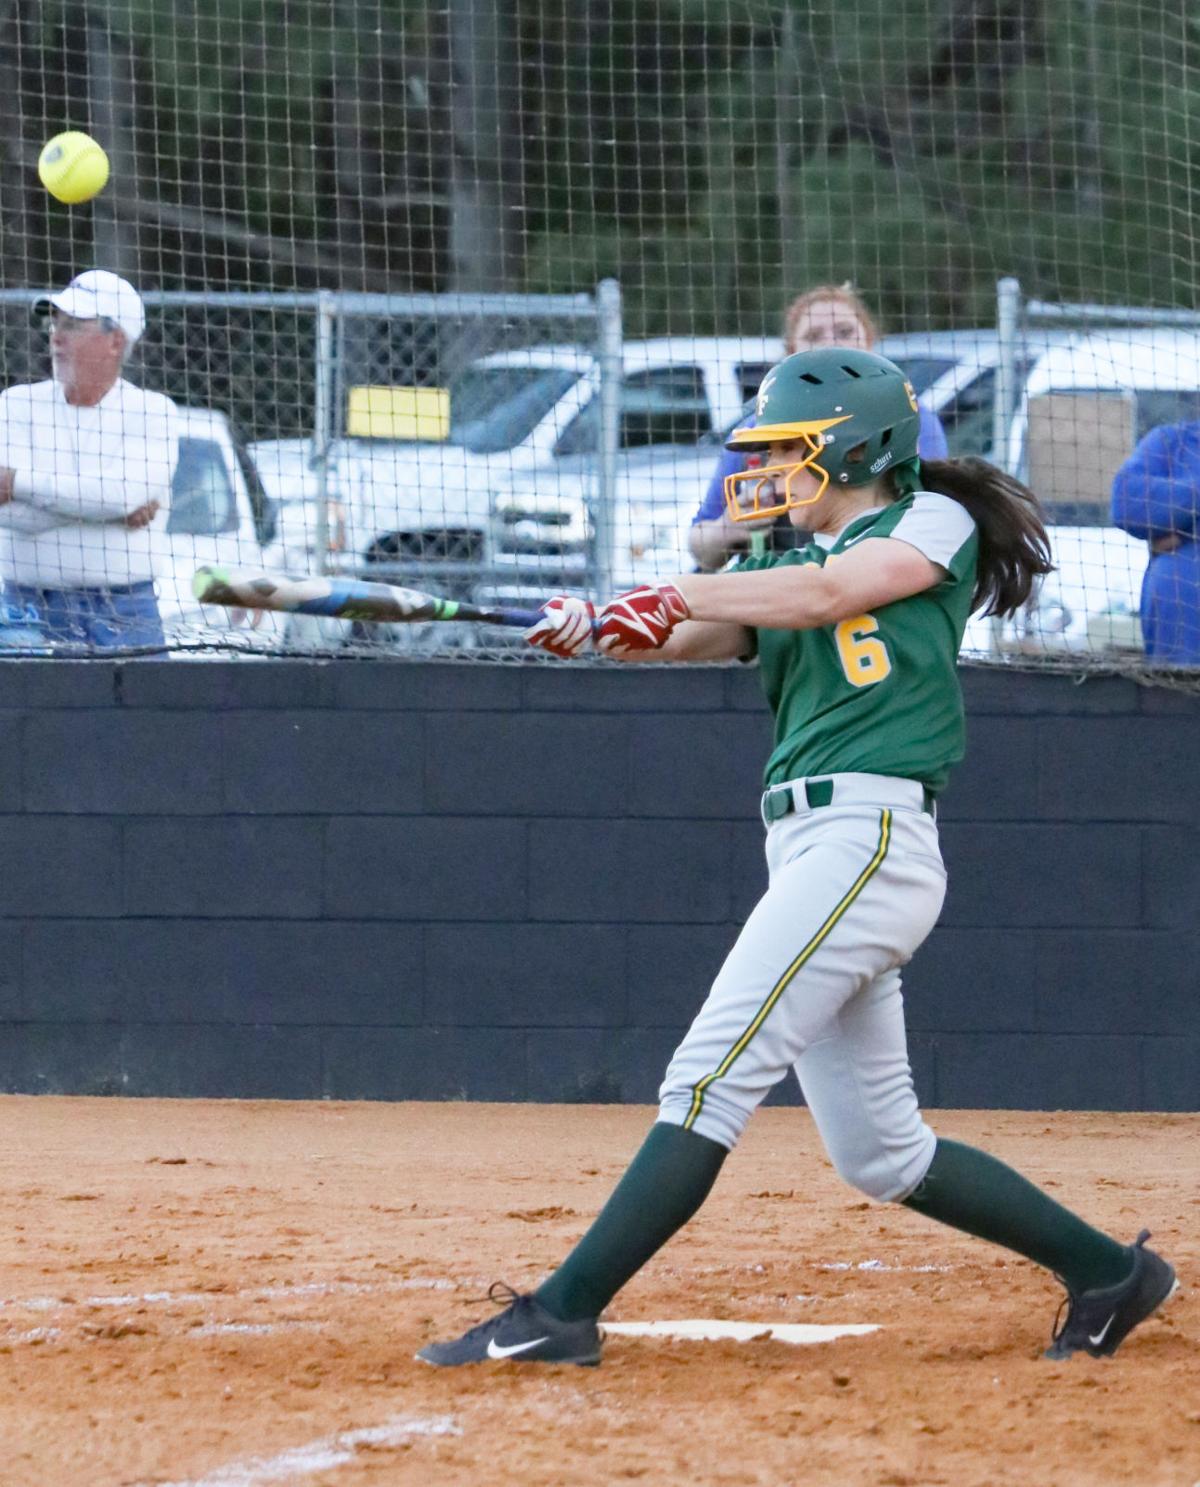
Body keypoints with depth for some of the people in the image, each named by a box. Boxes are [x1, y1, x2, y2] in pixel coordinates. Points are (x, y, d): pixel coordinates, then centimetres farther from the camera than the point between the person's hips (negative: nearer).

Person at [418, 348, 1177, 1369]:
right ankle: (1108, 1273, 18)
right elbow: (683, 634, 7)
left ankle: (561, 1313, -20)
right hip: (809, 853, 9)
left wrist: (677, 595, -16)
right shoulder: (781, 569, 24)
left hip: (871, 835, -9)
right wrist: (598, 625, -13)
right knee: (878, 1152, 9)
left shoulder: (936, 521, 4)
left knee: (711, 1078, -15)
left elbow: (825, 594, -14)